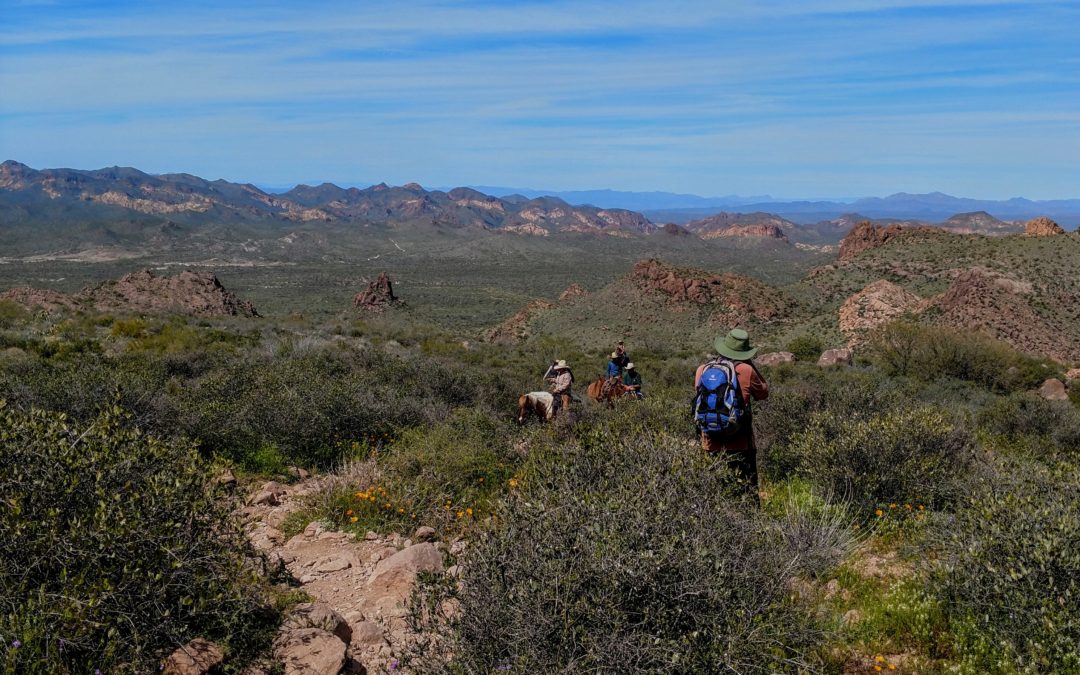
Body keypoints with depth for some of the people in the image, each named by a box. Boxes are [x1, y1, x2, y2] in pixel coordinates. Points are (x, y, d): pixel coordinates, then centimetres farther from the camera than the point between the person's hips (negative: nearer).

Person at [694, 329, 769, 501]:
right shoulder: (746, 370, -9)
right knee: (747, 486, 5)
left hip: (710, 441, 3)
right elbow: (763, 393, 7)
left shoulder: (702, 369, 0)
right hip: (739, 442, -3)